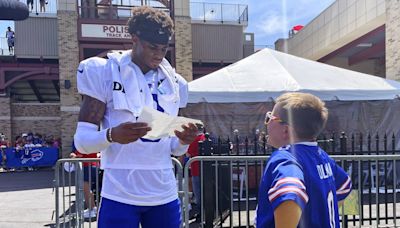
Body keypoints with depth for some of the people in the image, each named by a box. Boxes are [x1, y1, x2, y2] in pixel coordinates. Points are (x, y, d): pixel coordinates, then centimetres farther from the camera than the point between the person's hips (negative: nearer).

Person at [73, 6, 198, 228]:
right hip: (120, 196, -4)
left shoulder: (173, 82, 9)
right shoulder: (103, 73, -5)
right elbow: (82, 140, -7)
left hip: (165, 195, 4)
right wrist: (112, 135, -27)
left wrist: (184, 140, -9)